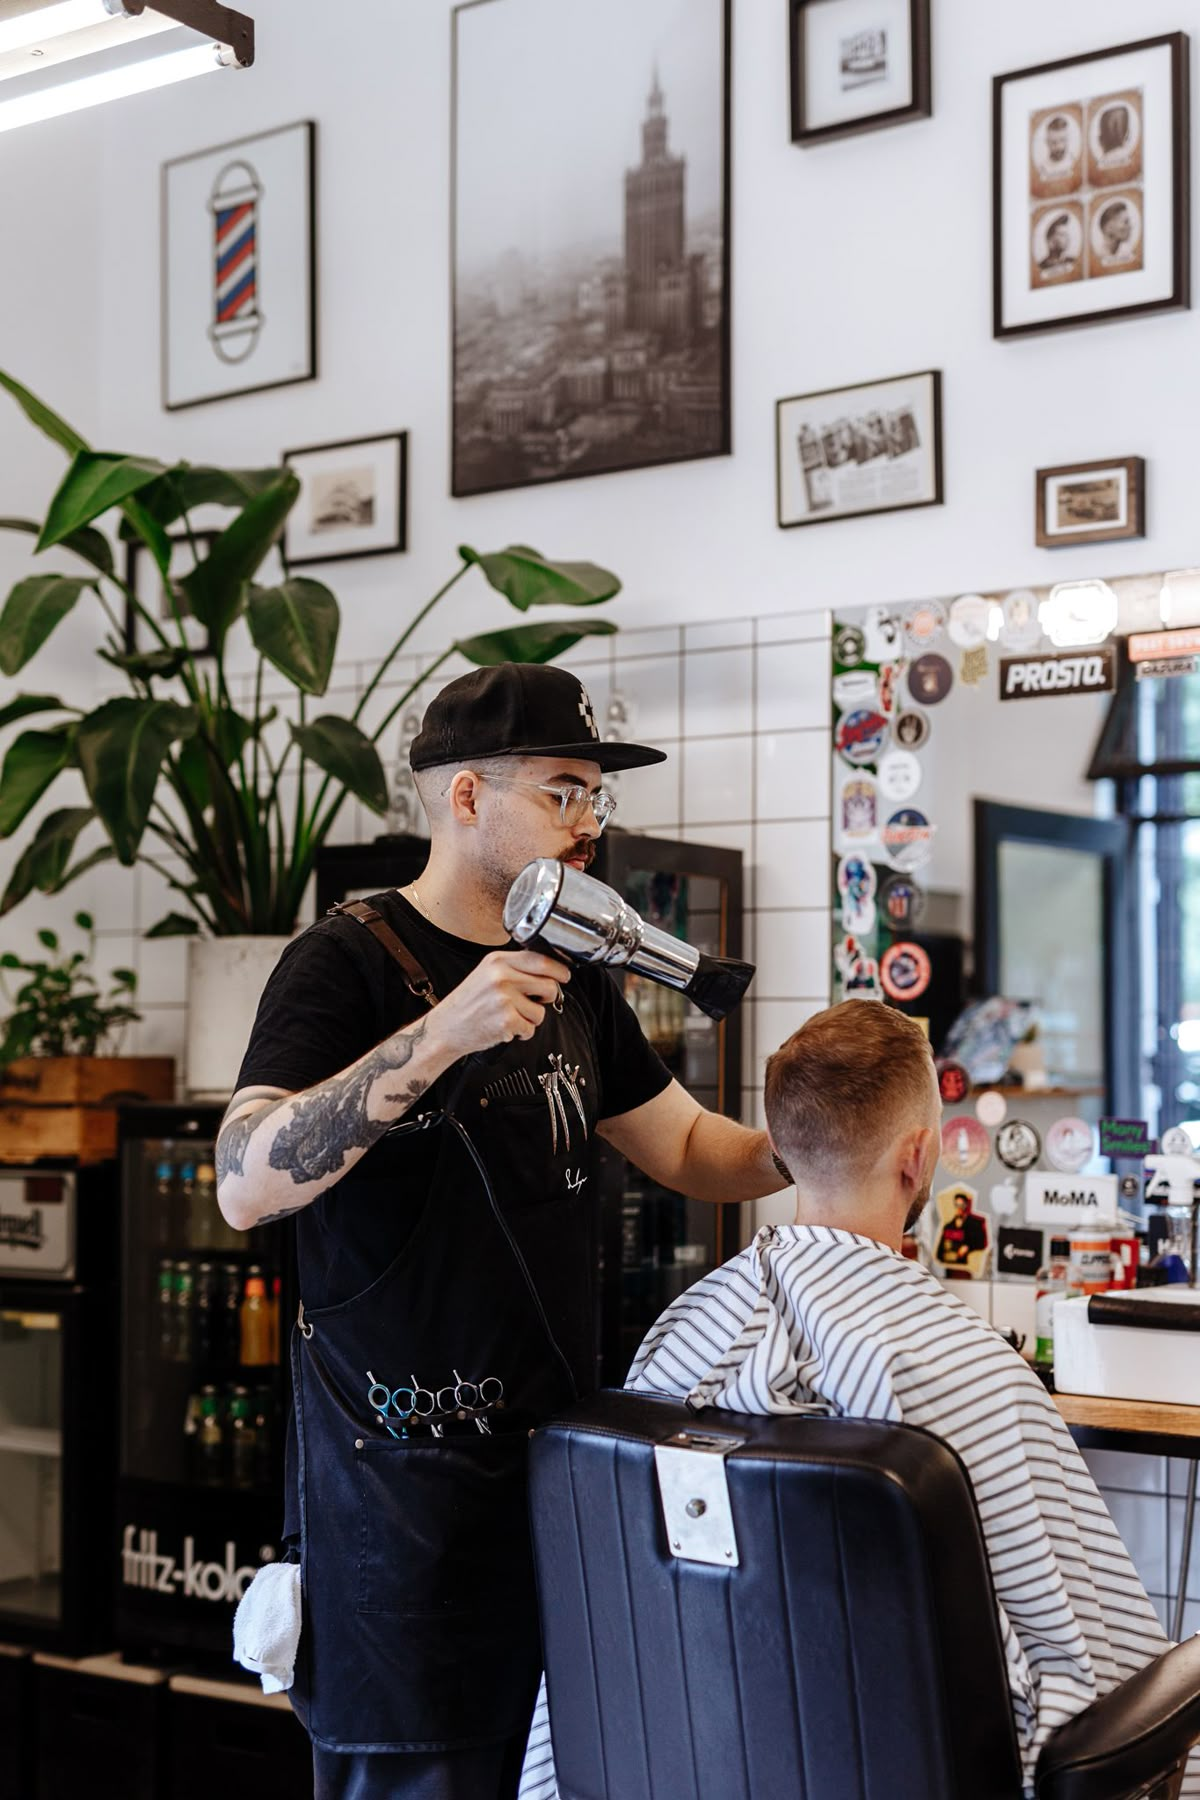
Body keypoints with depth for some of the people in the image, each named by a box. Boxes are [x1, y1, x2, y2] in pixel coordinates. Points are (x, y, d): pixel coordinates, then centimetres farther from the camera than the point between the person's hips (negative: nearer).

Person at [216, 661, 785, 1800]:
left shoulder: (568, 980, 14)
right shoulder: (348, 963, -9)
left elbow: (688, 1149, 21)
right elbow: (246, 1185, -22)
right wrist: (440, 1035, -31)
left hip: (555, 1448, 7)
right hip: (401, 1468, -6)